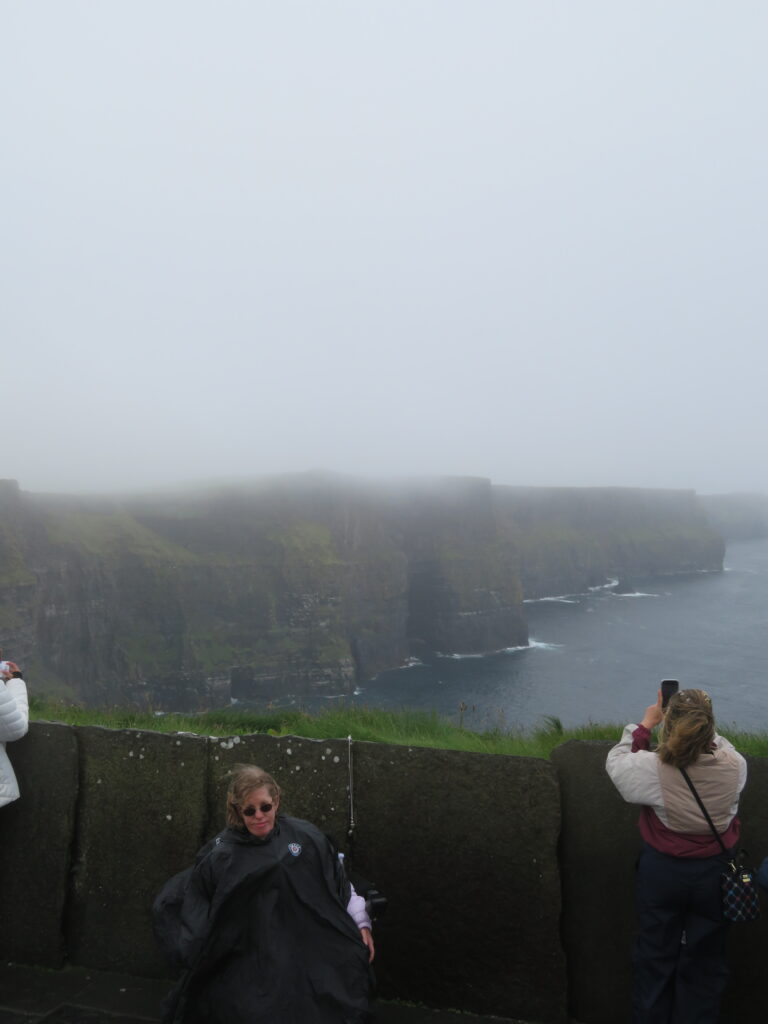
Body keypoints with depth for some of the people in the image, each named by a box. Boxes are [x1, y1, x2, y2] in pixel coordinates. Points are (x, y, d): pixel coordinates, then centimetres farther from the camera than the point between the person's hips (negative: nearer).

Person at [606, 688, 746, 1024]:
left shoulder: (654, 768, -25)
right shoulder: (734, 767, -19)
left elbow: (617, 761, -4)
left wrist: (646, 723, 3)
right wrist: (700, 724, 7)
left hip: (662, 871, -1)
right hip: (714, 872, 1)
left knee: (655, 958, 19)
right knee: (705, 963, 18)